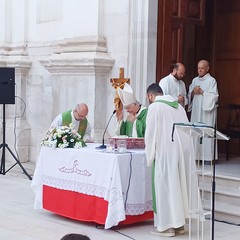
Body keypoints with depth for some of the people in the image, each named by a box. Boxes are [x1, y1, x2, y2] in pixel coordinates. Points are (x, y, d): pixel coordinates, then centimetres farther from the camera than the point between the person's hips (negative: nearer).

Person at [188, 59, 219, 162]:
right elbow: (189, 95, 17)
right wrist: (193, 92, -4)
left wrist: (202, 92, -12)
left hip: (207, 111, -5)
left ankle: (208, 156, -4)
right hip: (196, 110, 5)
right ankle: (196, 155, 5)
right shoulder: (195, 80, 15)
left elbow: (214, 96, -9)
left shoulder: (211, 80, -2)